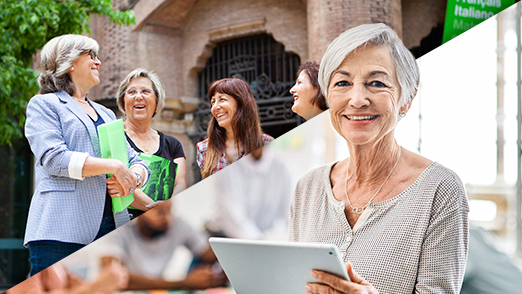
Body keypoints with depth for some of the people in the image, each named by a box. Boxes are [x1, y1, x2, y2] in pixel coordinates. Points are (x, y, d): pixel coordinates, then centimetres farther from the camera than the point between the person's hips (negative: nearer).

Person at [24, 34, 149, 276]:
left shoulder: (106, 114, 27)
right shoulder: (44, 104, 7)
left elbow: (137, 162, 21)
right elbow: (53, 158, -9)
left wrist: (132, 178, -4)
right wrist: (114, 167, -12)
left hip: (111, 226, 6)